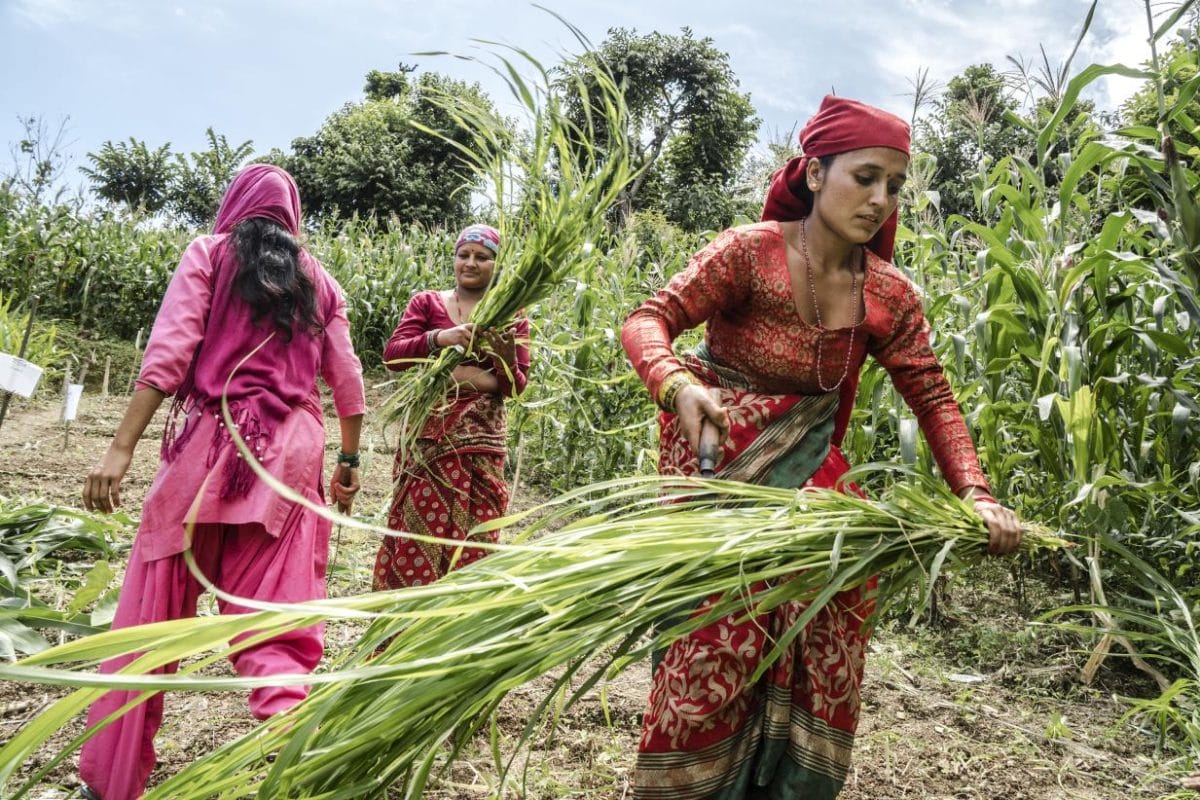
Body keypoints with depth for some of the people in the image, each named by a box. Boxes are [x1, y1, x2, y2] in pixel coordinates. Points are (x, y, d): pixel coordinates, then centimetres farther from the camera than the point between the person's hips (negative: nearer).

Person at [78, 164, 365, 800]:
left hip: (210, 442, -2)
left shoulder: (209, 254, 6)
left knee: (154, 609, 7)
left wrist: (121, 448, -10)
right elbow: (348, 381, 12)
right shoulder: (319, 281, 15)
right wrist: (350, 460, 22)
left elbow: (168, 355, -6)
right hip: (293, 450, 3)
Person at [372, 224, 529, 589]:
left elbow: (516, 386, 4)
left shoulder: (511, 317, 8)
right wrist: (439, 338, -24)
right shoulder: (426, 302, 6)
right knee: (418, 529, -2)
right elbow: (392, 354, -7)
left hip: (481, 441, 1)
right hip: (428, 434, -1)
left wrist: (505, 357, -17)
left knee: (472, 534, 3)